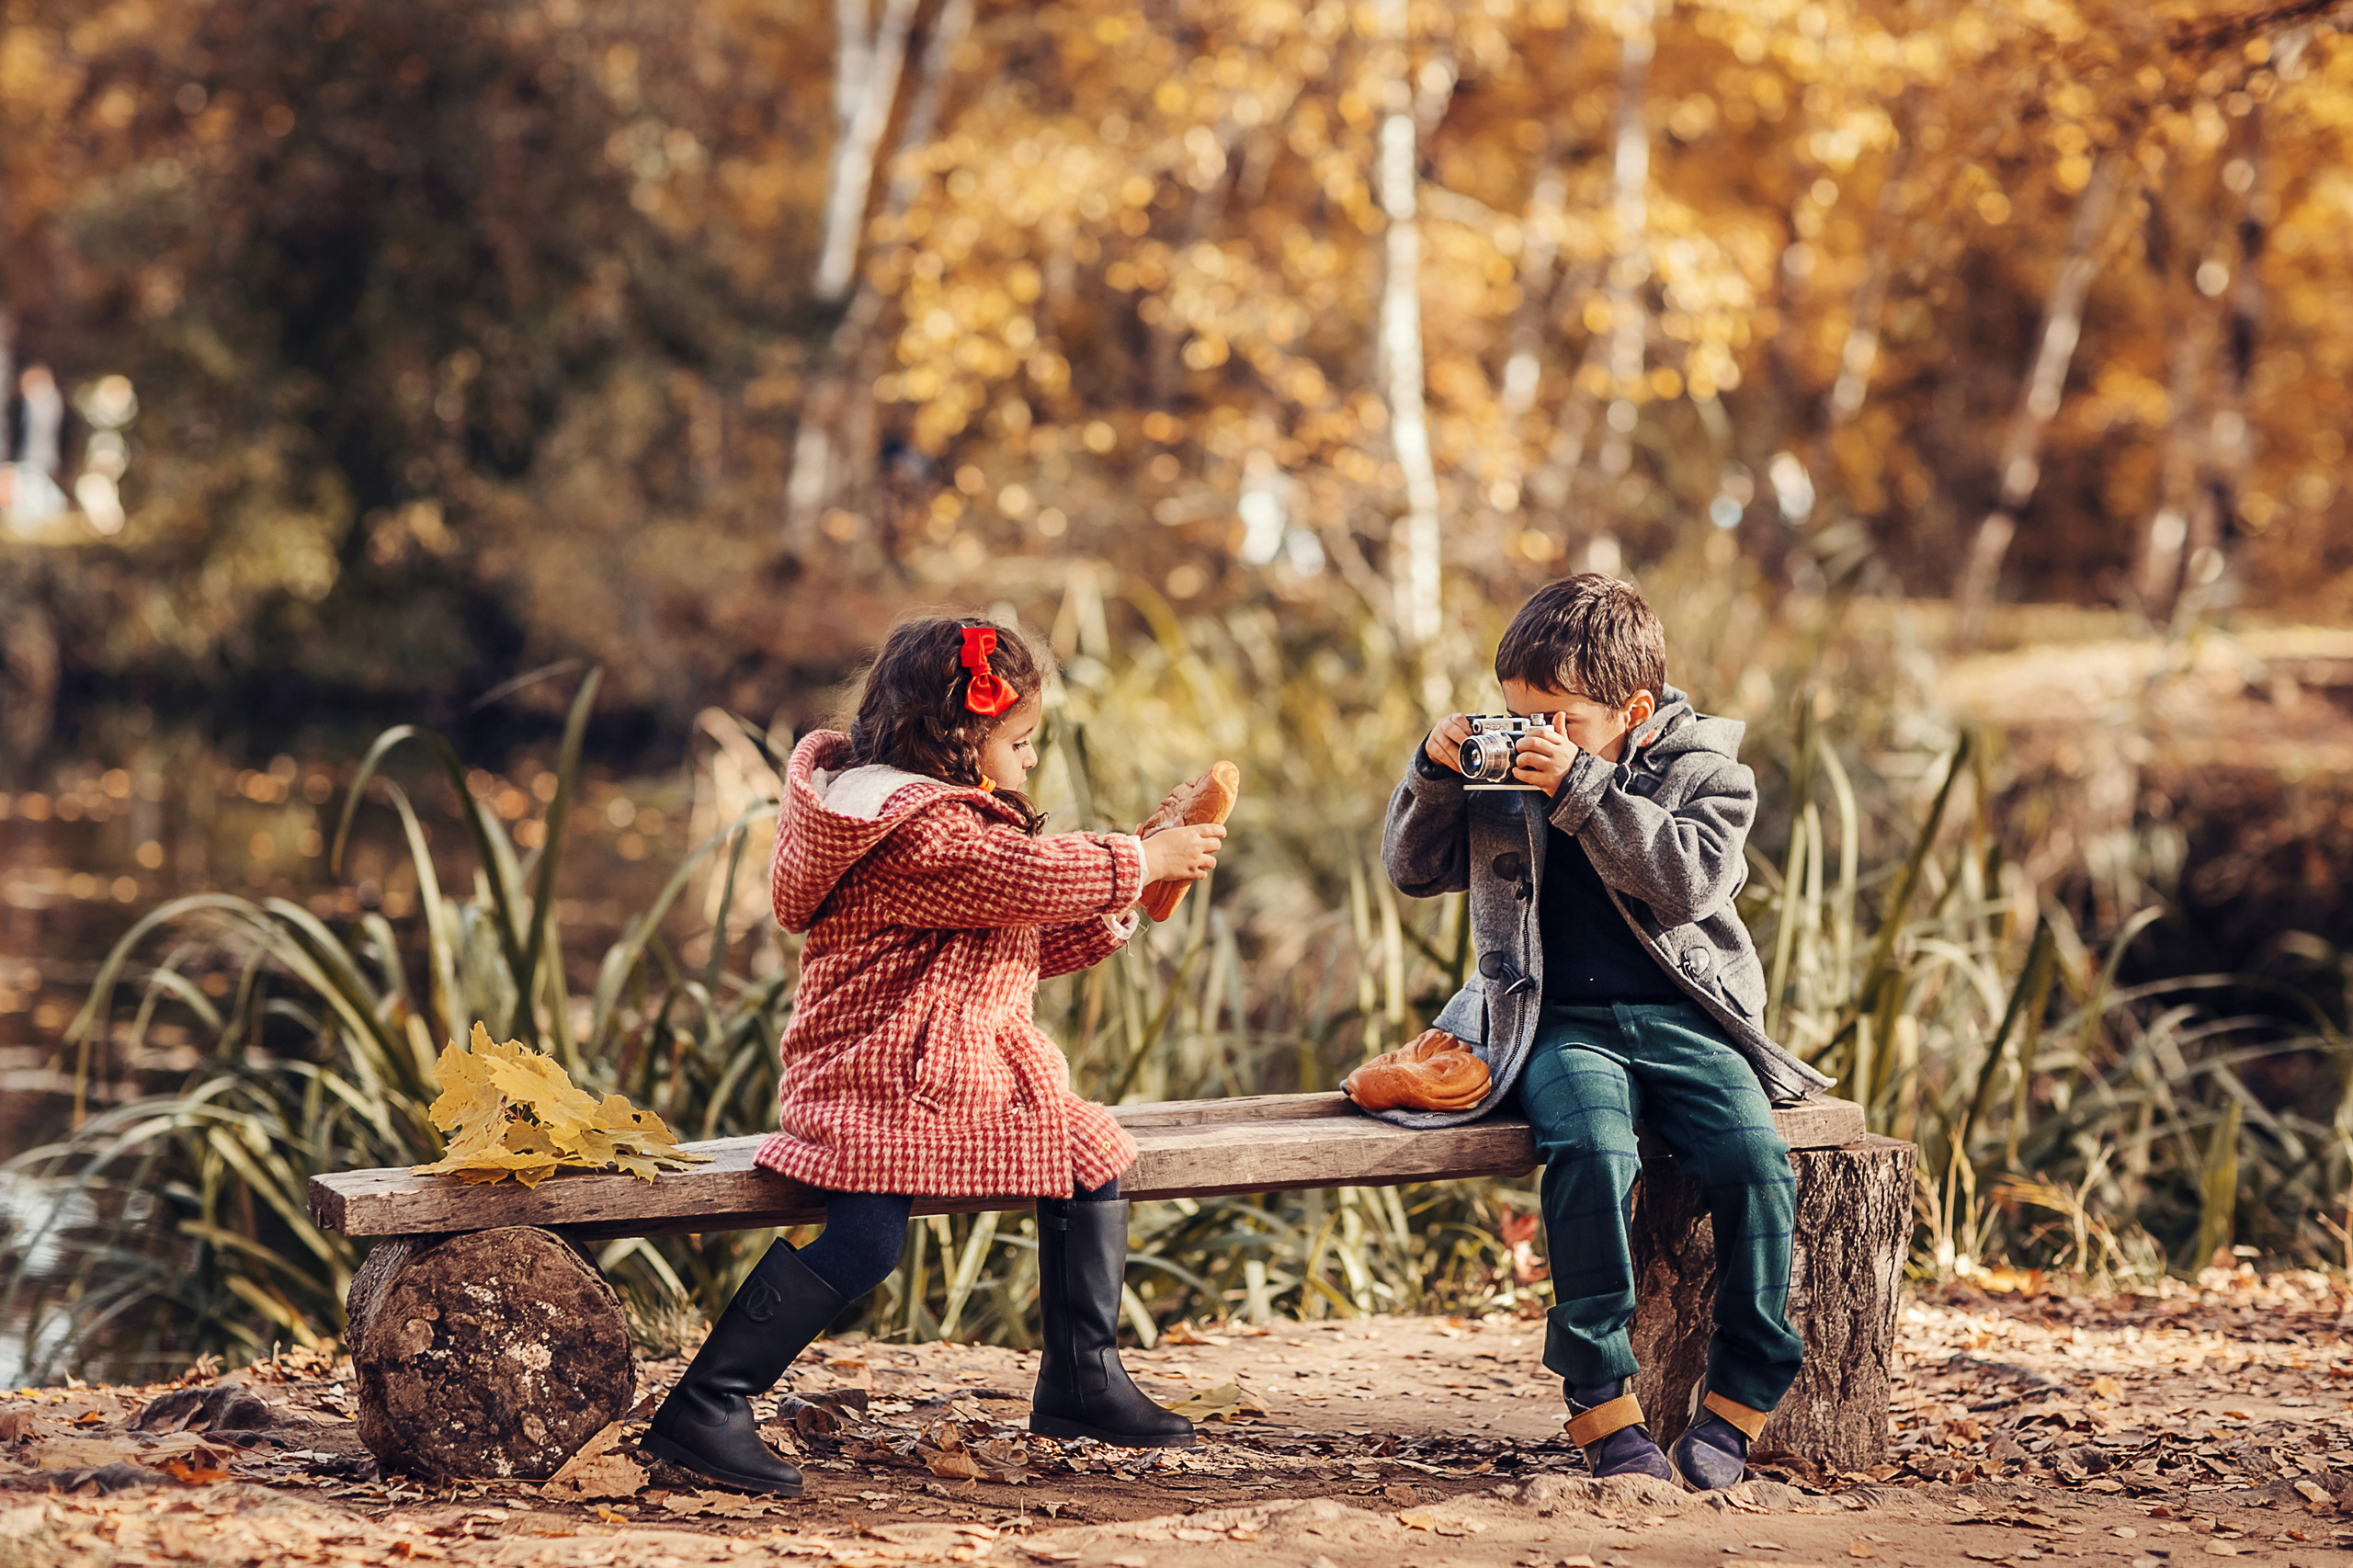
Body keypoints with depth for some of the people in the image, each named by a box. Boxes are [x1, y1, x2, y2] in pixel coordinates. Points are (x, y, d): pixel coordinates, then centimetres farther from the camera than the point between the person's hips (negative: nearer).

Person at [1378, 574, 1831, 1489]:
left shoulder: (1706, 772, 4)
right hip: (1561, 1025, 0)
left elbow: (1684, 881, -14)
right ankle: (1603, 1408, -26)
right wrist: (1434, 776, -3)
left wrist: (1581, 790, -20)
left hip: (1683, 1018, 0)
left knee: (1754, 1156, -26)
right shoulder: (1507, 772, 12)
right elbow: (1414, 872, 15)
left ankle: (1738, 1401, -12)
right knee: (1591, 1153, -32)